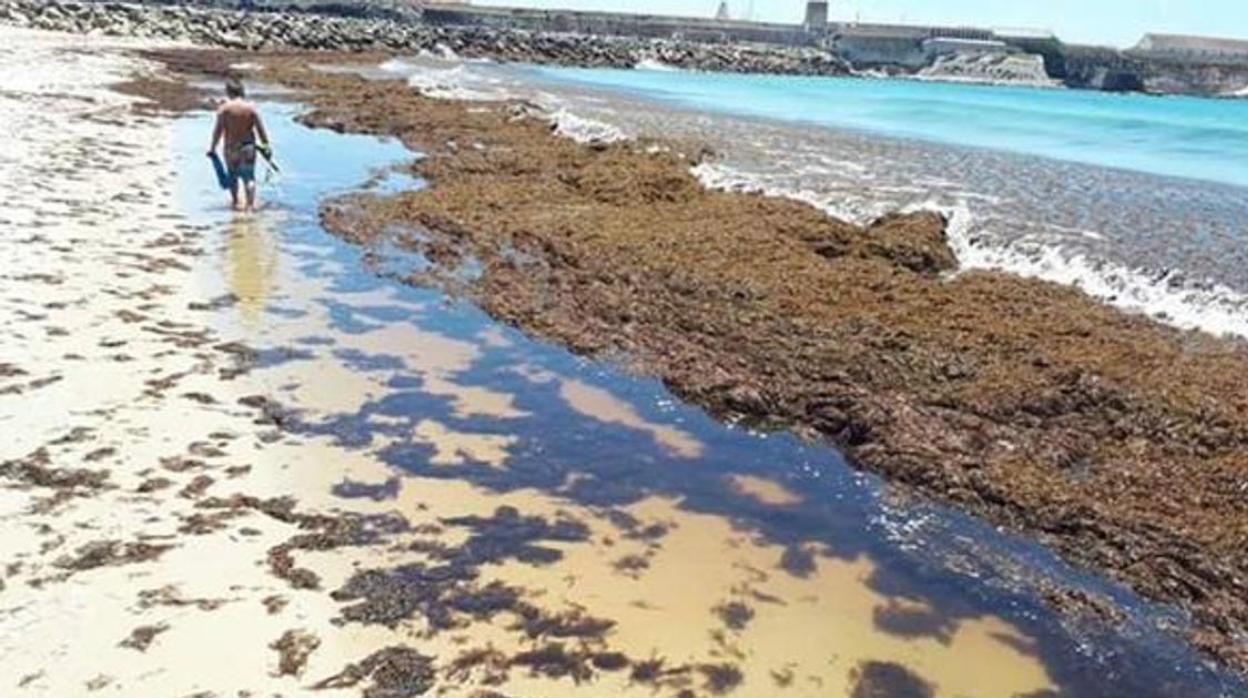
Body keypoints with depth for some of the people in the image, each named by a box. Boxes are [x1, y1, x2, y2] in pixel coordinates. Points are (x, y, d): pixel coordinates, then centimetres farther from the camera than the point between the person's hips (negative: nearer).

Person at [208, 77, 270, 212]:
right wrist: (265, 144, 6)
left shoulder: (224, 108, -10)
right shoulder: (251, 107, -6)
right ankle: (251, 204, -6)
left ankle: (235, 202, 29)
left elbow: (218, 130, -8)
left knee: (233, 175, 18)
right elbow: (260, 128, -5)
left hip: (231, 147, 0)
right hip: (248, 146, 0)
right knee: (249, 176, 4)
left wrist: (212, 148, 1)